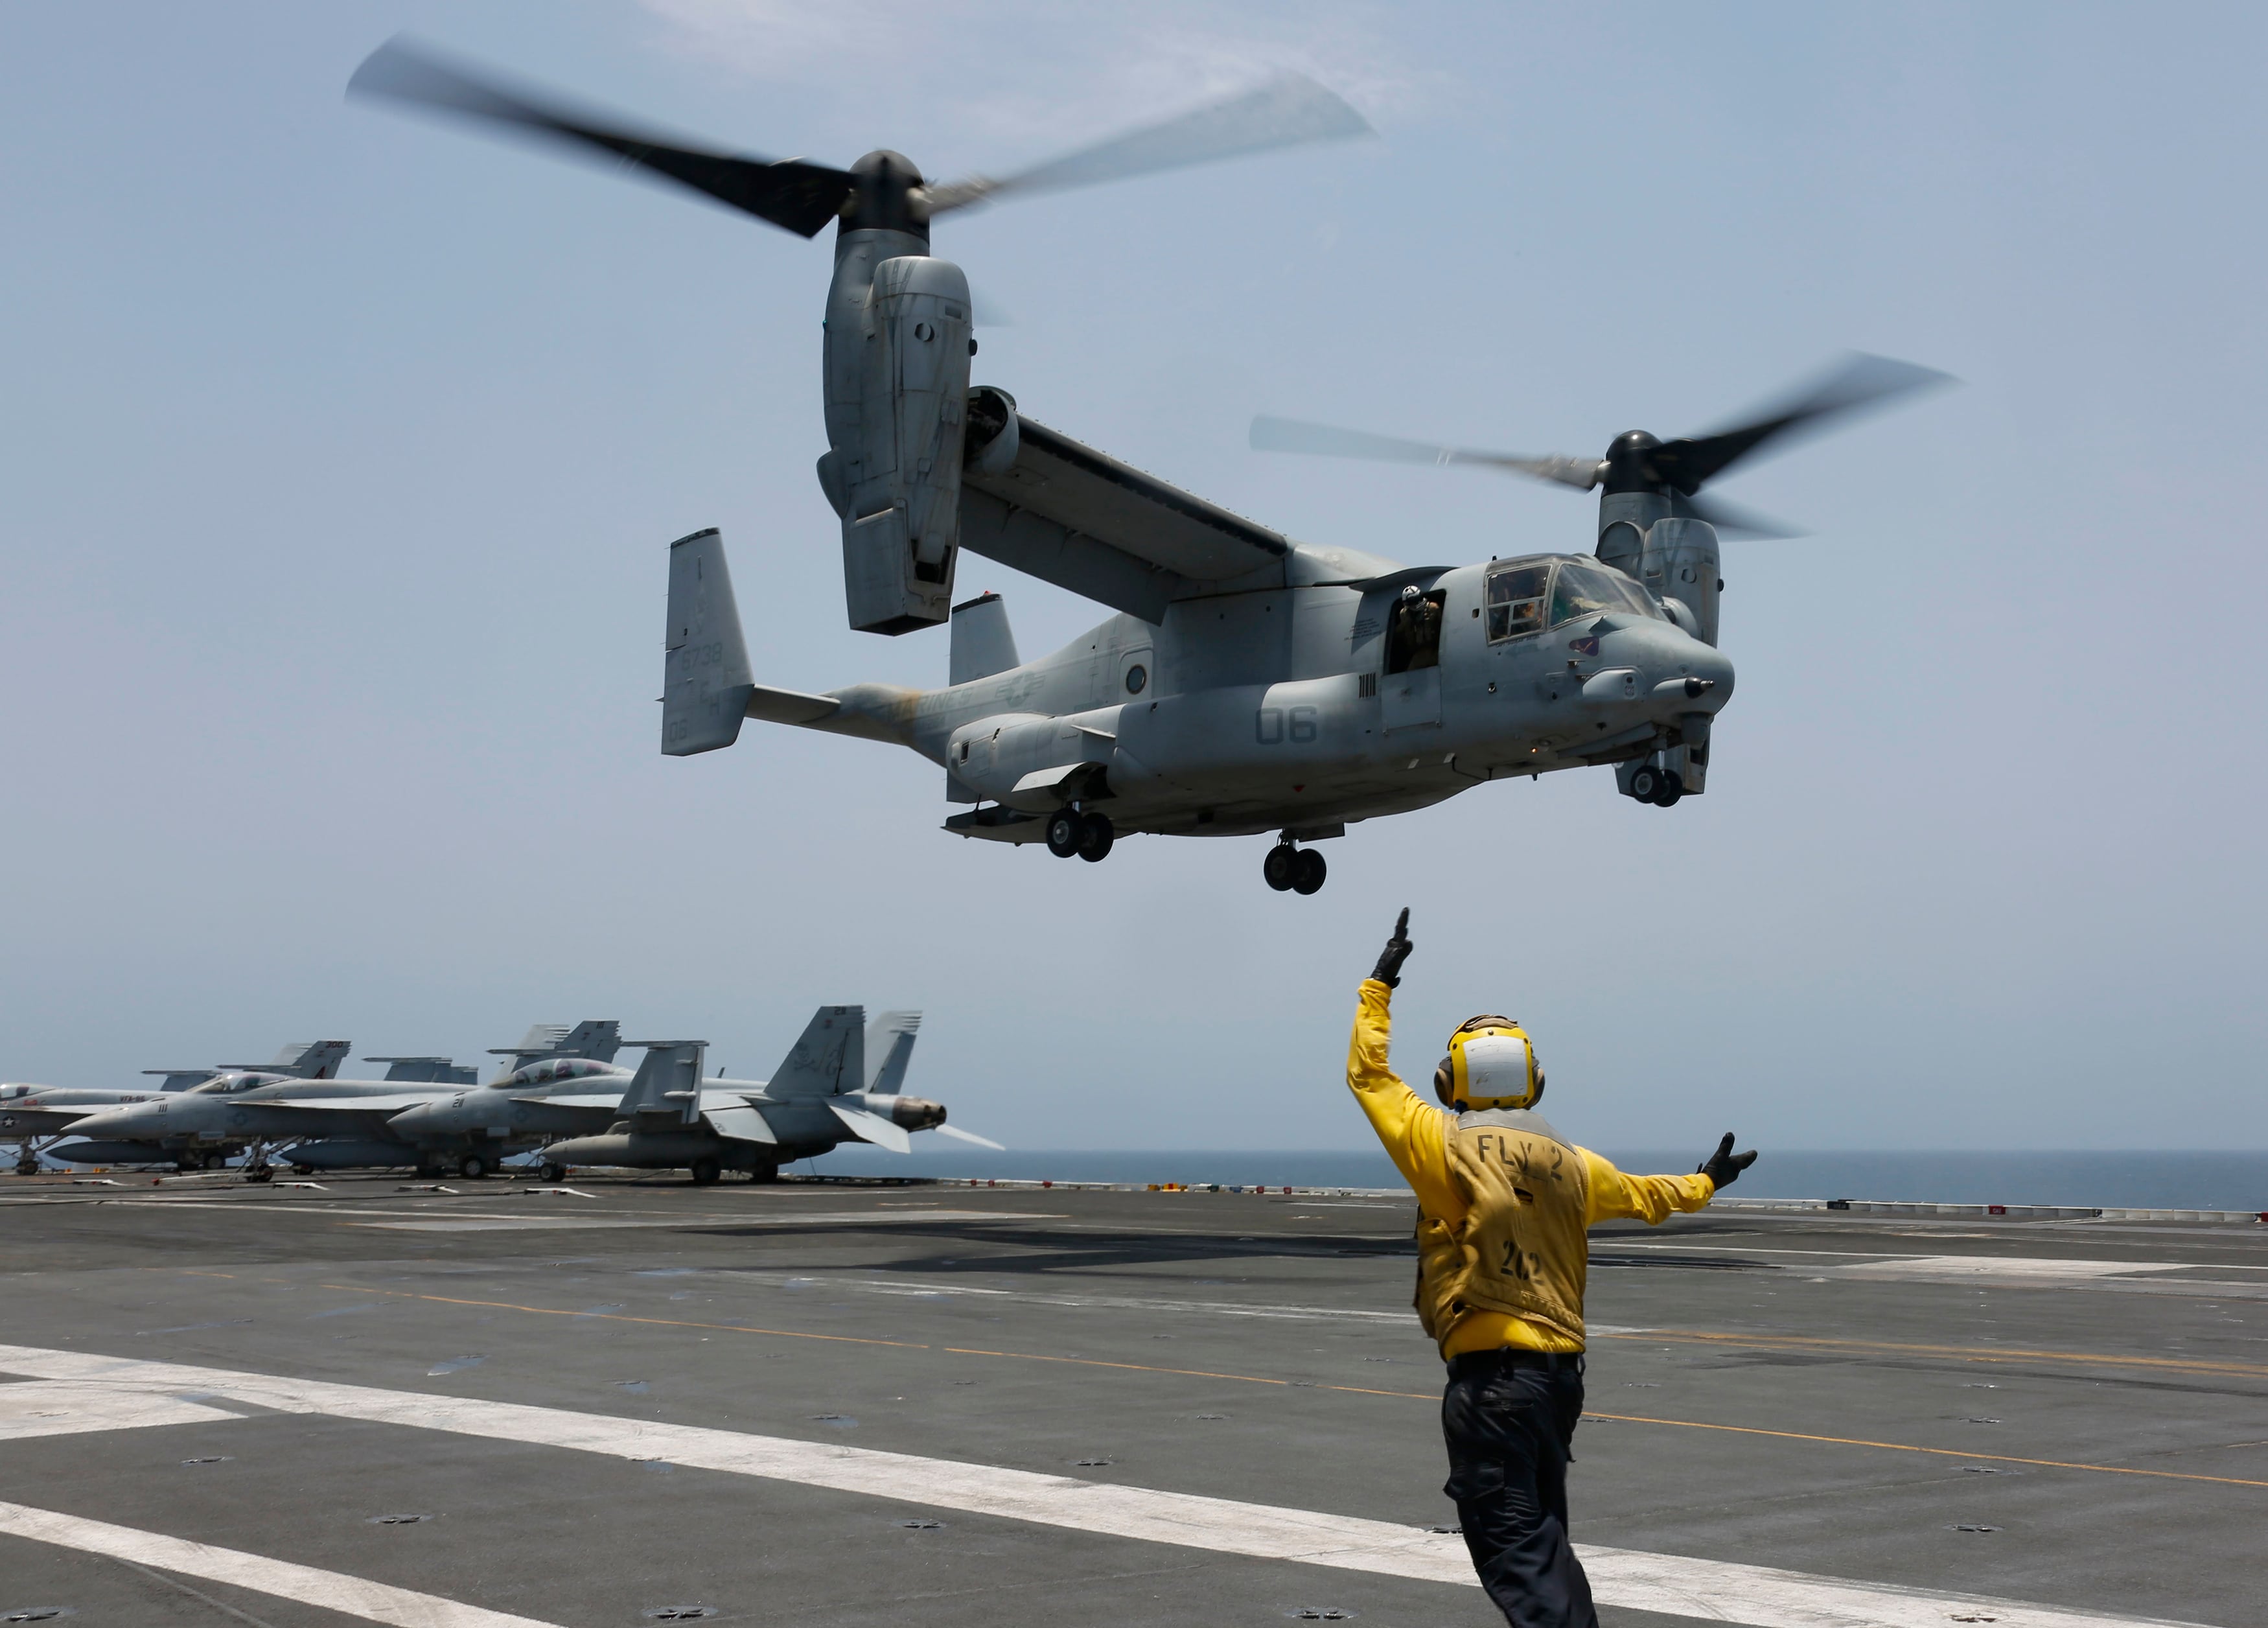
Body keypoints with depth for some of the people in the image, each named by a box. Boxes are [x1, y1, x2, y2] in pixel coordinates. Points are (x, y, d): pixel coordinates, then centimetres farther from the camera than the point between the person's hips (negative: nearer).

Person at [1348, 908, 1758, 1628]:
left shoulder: (1446, 1147, -8)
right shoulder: (1570, 1163, 8)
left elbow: (1368, 1074, 3)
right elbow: (1639, 1193, 26)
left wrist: (1379, 987, 15)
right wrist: (1701, 1185, 47)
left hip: (1489, 1373, -6)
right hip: (1562, 1371, 7)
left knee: (1512, 1546, -6)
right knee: (1543, 1534, 19)